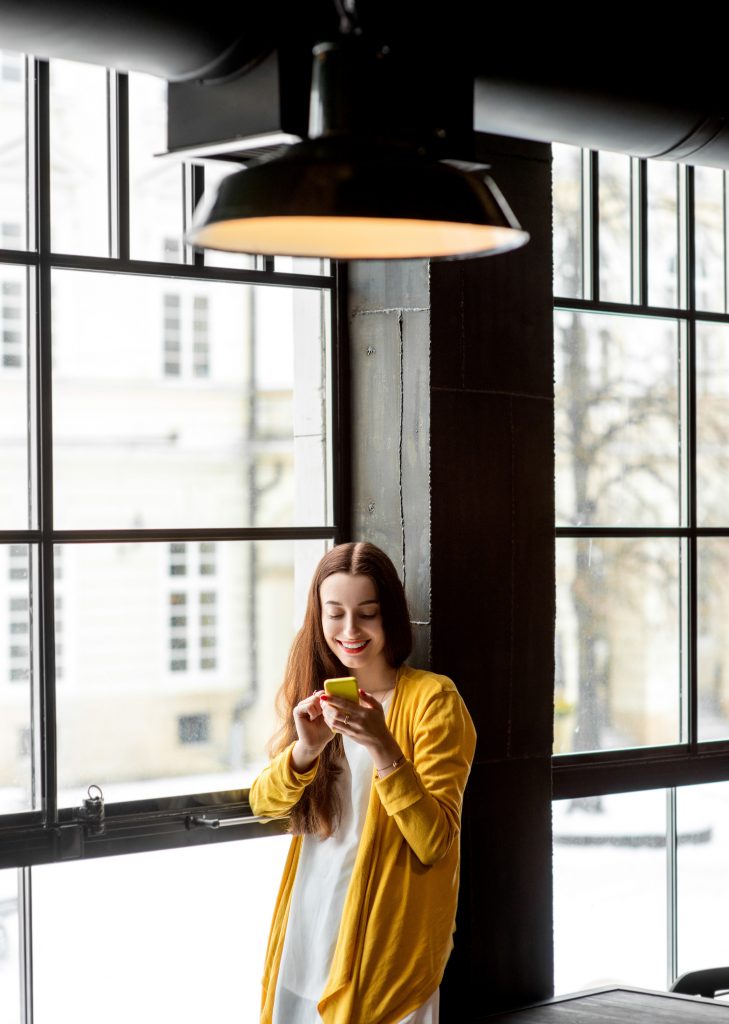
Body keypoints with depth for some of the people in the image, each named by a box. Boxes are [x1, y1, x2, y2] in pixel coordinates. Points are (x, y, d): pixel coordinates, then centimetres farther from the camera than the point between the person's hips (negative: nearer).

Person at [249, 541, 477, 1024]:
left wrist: (382, 748, -30)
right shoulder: (317, 693, 6)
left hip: (387, 934, -5)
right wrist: (305, 749, -20)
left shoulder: (431, 698, -12)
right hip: (309, 926, 5)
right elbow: (264, 803, 0)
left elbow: (435, 842, -17)